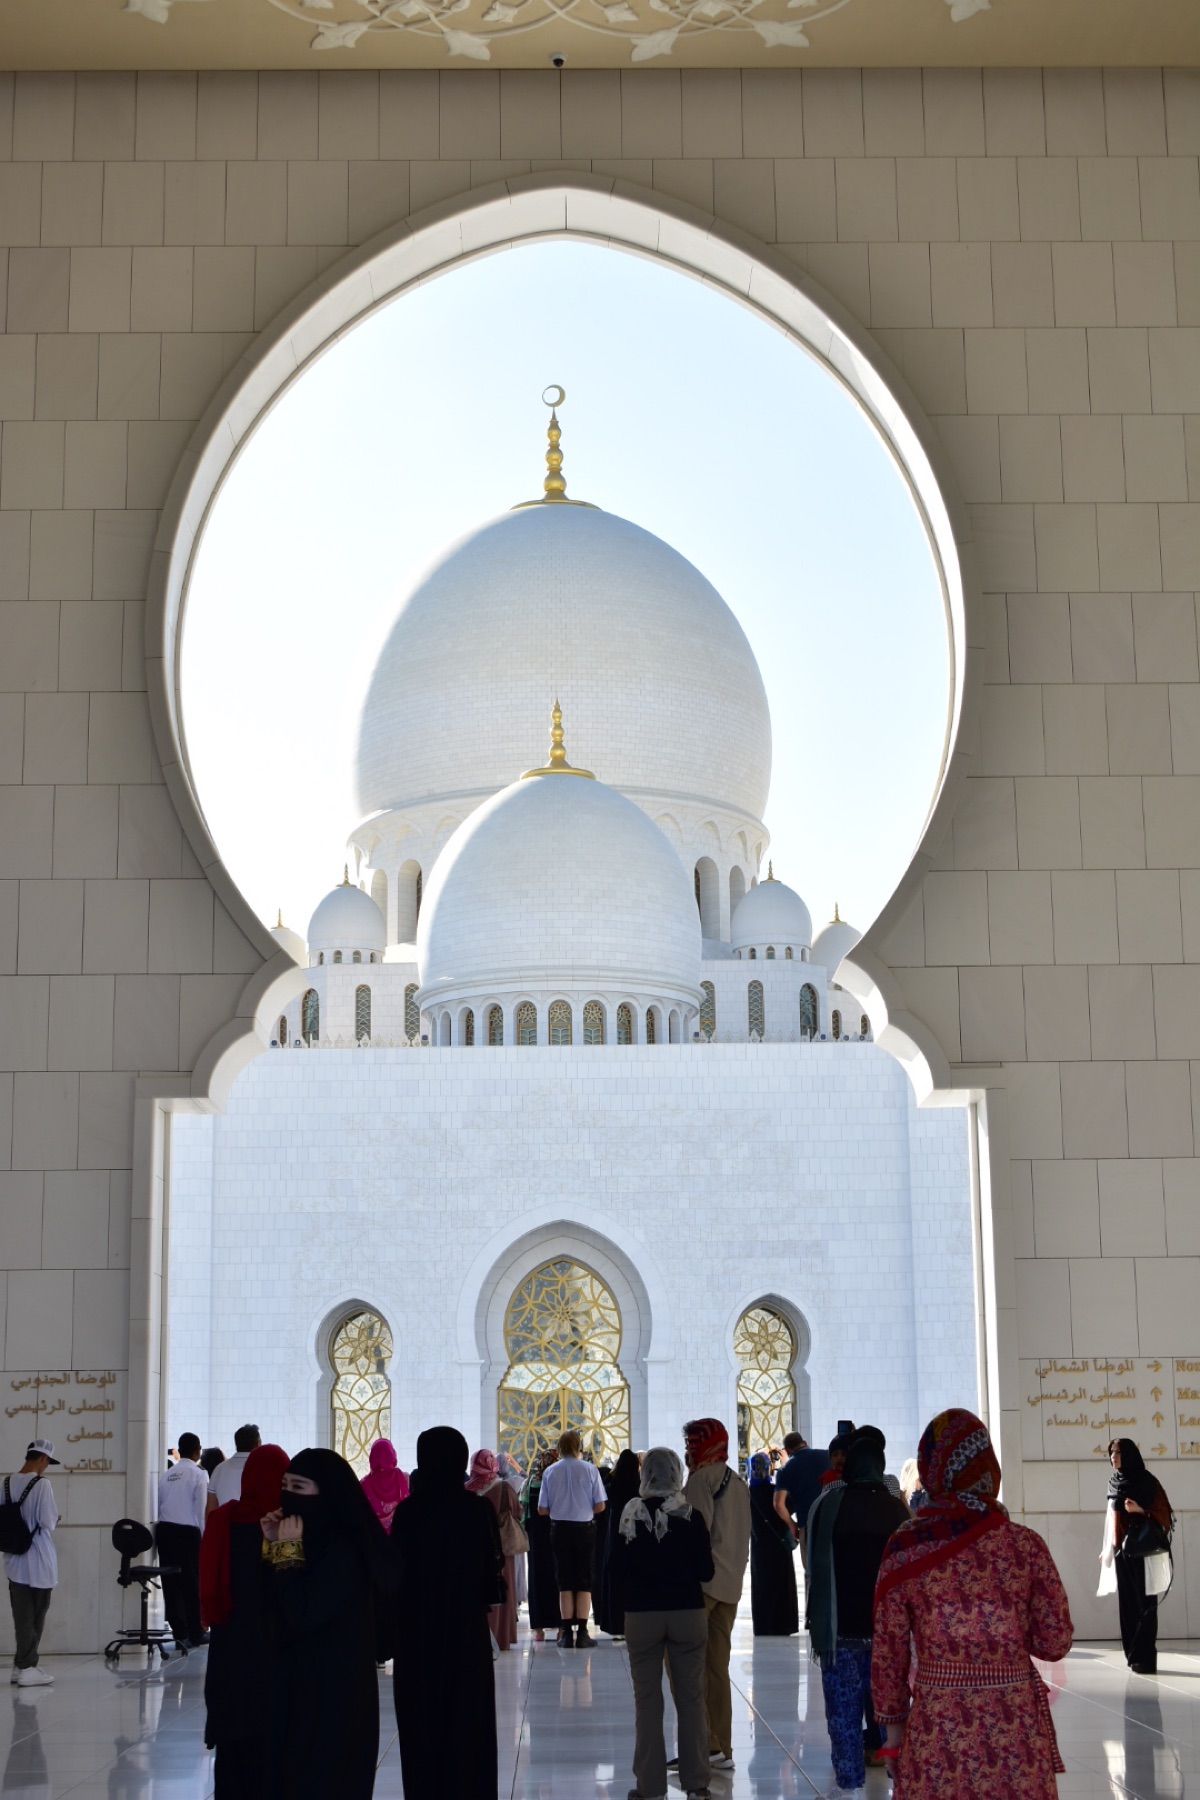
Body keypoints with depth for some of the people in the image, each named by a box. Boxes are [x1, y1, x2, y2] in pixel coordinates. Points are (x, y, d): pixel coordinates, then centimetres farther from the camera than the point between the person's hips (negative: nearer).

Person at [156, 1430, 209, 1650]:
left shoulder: (166, 1475, 11)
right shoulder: (198, 1475, -4)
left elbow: (159, 1505, 7)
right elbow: (201, 1509, -6)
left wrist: (160, 1530, 9)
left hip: (165, 1530, 5)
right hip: (188, 1532, -5)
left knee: (170, 1582, 7)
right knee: (191, 1582, 3)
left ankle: (179, 1633, 10)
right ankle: (195, 1633, 8)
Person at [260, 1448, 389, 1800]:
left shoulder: (343, 1550, -19)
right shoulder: (314, 1540, 7)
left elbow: (302, 1616, -24)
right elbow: (275, 1604, 8)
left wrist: (288, 1552, -18)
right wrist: (274, 1546, -1)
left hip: (333, 1689, -9)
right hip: (301, 1680, 9)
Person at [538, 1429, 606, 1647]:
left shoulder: (550, 1472, -2)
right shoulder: (590, 1470, -6)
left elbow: (542, 1509, -1)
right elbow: (600, 1506, -6)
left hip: (559, 1529, 1)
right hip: (584, 1528, -1)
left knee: (564, 1580, 9)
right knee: (584, 1581, 5)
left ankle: (566, 1633, 9)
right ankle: (582, 1633, 1)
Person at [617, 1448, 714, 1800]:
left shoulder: (629, 1514, -6)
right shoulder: (691, 1516, -7)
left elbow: (617, 1564, 0)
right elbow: (706, 1571, -4)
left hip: (641, 1614, 0)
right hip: (688, 1613, 0)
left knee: (647, 1699, 7)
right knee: (691, 1697, 9)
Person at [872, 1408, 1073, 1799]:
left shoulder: (904, 1550, -6)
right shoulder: (1025, 1545, -7)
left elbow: (888, 1653, 0)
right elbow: (1056, 1643, -2)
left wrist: (893, 1721, 11)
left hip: (937, 1727, 0)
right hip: (1016, 1728, 0)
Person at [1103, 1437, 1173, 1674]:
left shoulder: (1146, 1481, -7)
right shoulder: (1115, 1482, 11)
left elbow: (1162, 1514, -8)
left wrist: (1140, 1510, -25)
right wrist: (1108, 1548, 16)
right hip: (1121, 1550, 6)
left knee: (1144, 1603, -6)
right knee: (1126, 1602, 6)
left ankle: (1145, 1658, -7)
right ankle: (1133, 1654, 11)